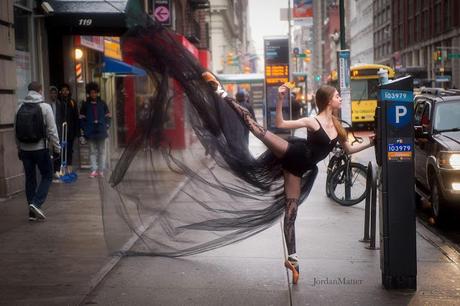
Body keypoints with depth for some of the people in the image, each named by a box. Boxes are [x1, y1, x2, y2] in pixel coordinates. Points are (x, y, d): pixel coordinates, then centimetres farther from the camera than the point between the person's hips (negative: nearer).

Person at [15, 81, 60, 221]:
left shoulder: (20, 108, 4)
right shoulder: (45, 107, -8)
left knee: (30, 179, 11)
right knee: (47, 176, 9)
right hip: (40, 149, -4)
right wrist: (57, 148, -2)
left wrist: (19, 149, 17)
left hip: (25, 150, 4)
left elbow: (16, 130, 7)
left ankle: (32, 212, 12)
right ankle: (36, 203, -10)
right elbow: (52, 130, -10)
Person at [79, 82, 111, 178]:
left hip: (101, 131, 1)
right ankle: (94, 170, 2)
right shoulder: (85, 105, 3)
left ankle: (101, 170, 11)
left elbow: (108, 116, 8)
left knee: (101, 151, 5)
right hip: (90, 132, 0)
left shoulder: (102, 103, 4)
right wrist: (85, 129, -4)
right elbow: (82, 118, 5)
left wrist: (106, 126, -2)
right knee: (92, 151, 2)